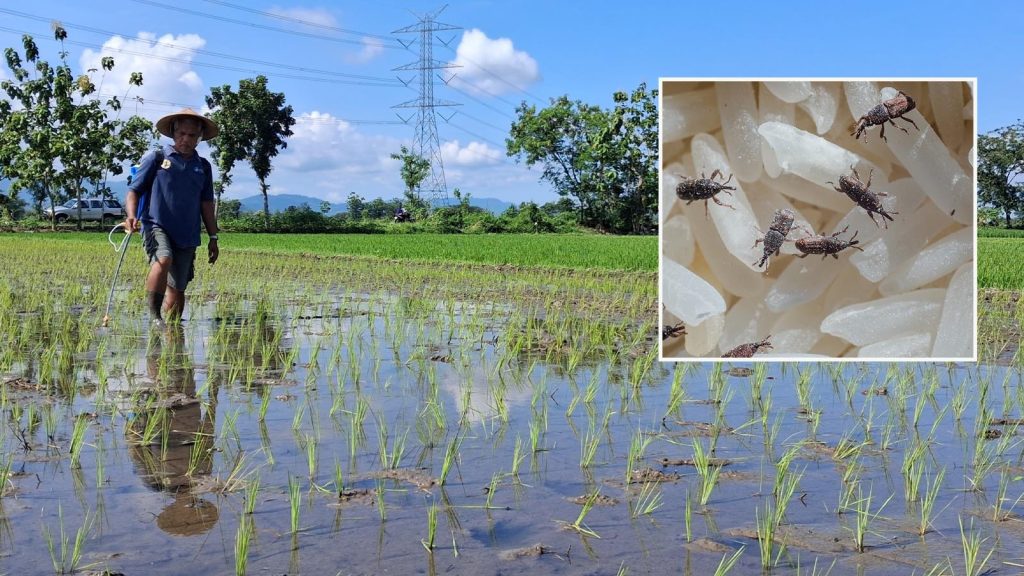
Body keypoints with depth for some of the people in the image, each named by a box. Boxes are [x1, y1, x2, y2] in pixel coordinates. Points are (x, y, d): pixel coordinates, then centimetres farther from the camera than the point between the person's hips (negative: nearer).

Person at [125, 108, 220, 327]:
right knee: (163, 259, -33)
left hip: (187, 235, 4)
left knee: (177, 289, 6)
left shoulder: (203, 166, 15)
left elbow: (207, 204, 20)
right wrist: (131, 216, -17)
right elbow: (133, 191, 3)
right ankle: (154, 315, -28)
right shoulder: (156, 158, 4)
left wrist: (213, 237, 16)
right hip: (157, 227, -4)